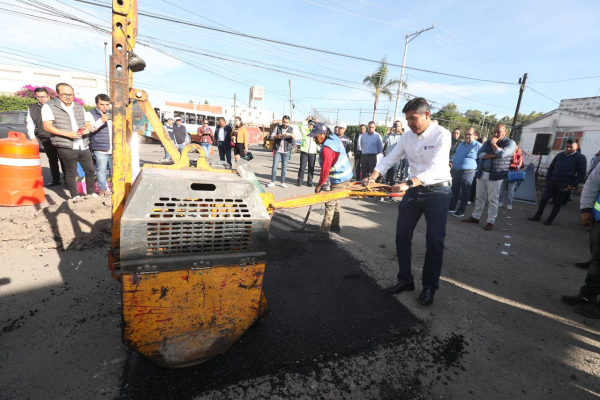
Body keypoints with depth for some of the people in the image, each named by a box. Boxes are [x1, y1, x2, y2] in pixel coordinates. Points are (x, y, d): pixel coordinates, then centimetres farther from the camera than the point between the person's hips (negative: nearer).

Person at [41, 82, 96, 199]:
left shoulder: (79, 107, 16)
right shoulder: (49, 106, 0)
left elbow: (88, 125, 19)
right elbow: (47, 127, -8)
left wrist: (87, 129, -6)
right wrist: (68, 134, -19)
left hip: (83, 146, 5)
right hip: (66, 147, -5)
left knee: (91, 170, 10)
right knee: (71, 172, 2)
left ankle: (91, 193, 24)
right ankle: (75, 196, 12)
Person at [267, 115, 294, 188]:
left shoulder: (291, 129, 7)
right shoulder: (277, 127, 6)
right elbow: (271, 137, 2)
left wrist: (290, 134, -28)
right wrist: (277, 136, -19)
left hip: (286, 151, 1)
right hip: (277, 150, 0)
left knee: (284, 167, 5)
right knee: (274, 166, -4)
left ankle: (283, 182, 12)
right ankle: (272, 182, 1)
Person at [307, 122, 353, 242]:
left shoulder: (326, 149, -25)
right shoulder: (334, 137, 2)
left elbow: (325, 169, -23)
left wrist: (320, 185, -12)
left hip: (340, 179, -10)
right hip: (345, 174, 10)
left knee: (330, 204, -7)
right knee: (334, 201, 21)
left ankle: (323, 233, -2)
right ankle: (335, 225, 34)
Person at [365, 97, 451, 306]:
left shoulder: (442, 134, -16)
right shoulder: (407, 136, 2)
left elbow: (434, 167, -28)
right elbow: (390, 158, 1)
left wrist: (408, 183, -41)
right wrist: (373, 175, -17)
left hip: (437, 192, -5)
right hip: (414, 190, 5)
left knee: (434, 241, 2)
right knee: (402, 236, 6)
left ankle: (429, 287, 19)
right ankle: (405, 280, 21)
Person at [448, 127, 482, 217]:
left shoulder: (478, 146, -6)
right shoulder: (461, 144, 15)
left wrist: (476, 172, -11)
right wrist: (452, 164, 18)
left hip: (467, 173, -6)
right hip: (455, 171, 7)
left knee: (464, 193, 2)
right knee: (454, 191, 14)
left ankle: (461, 211, 9)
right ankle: (451, 207, 24)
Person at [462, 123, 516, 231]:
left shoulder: (510, 143, 1)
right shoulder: (488, 142, 14)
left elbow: (502, 154, -18)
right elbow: (479, 154, -1)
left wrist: (493, 144, -5)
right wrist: (492, 155, -15)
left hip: (495, 176, -5)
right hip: (481, 173, 5)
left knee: (493, 200, -2)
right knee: (479, 197, 12)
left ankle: (490, 222, 5)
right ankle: (475, 217, 22)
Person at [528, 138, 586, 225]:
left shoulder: (580, 158, -2)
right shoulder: (559, 155, 9)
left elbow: (581, 174, -5)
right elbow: (550, 168, 16)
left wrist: (573, 185, -12)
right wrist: (547, 180, 8)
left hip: (564, 185, -4)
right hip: (552, 182, 4)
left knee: (558, 202, 4)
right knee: (543, 199, 0)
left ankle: (550, 219, 10)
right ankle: (537, 216, 9)